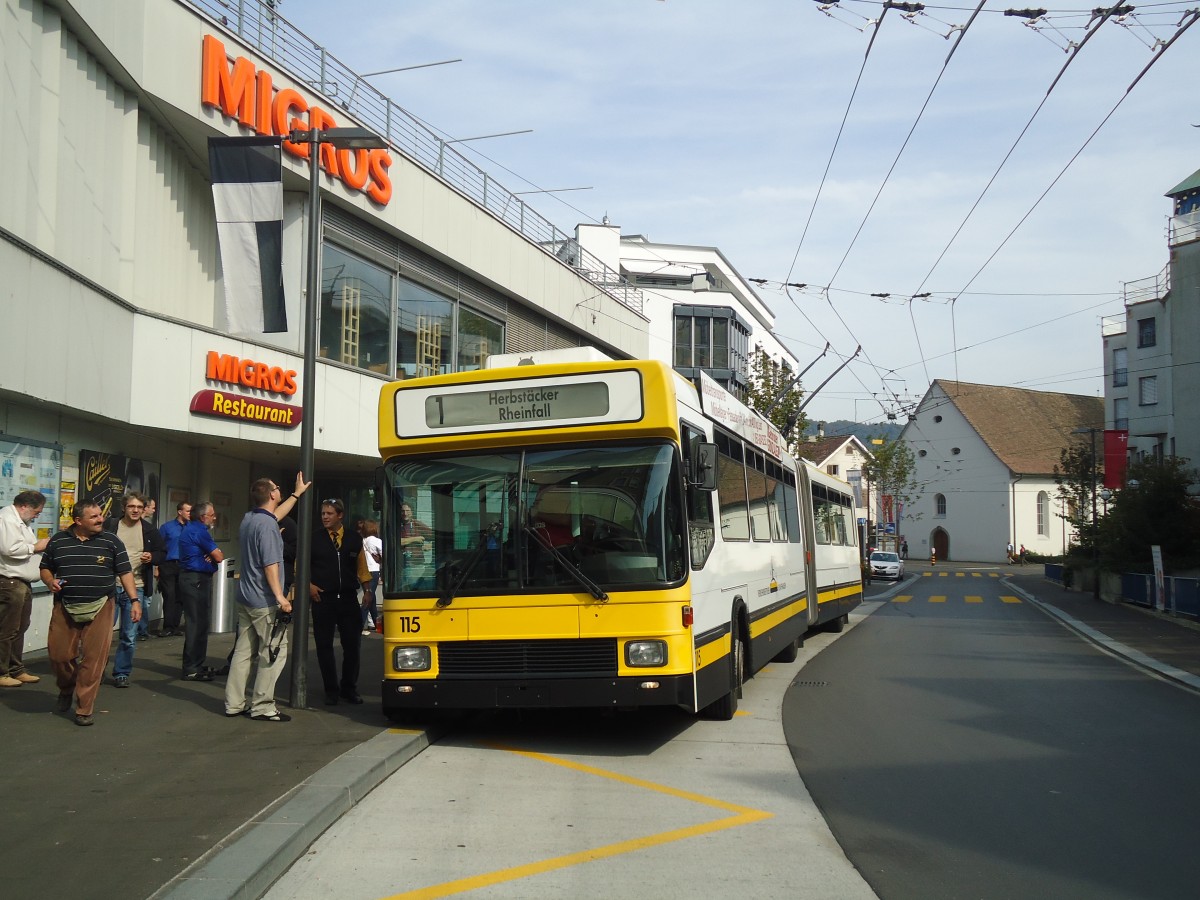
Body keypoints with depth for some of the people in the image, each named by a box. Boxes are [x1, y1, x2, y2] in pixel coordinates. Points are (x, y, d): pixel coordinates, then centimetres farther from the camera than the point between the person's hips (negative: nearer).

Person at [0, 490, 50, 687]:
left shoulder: (21, 521, 20)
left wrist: (42, 546, 9)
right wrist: (35, 547, -13)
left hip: (22, 582, 10)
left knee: (19, 629, 14)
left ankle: (16, 669, 22)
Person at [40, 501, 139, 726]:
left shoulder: (111, 541, 2)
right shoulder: (58, 541, 5)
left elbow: (125, 572, 1)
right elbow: (45, 568, 15)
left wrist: (134, 600, -8)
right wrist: (50, 582, -7)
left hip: (100, 608, -1)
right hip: (65, 608, 1)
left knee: (94, 659, -3)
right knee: (59, 654, 3)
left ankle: (84, 709, 8)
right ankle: (66, 688, 36)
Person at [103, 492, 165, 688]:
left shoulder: (150, 530, 5)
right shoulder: (110, 525, 1)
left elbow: (162, 553, 13)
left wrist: (152, 557, -7)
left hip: (136, 588, 1)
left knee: (129, 636, 5)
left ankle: (122, 673, 17)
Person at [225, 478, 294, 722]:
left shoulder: (248, 519, 11)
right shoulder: (267, 526, -17)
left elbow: (273, 515, 31)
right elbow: (270, 564, -22)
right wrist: (280, 597, -23)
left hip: (245, 598, 9)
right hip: (265, 601, -9)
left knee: (244, 651, 13)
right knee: (275, 652, -3)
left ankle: (234, 703, 16)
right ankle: (262, 706, -1)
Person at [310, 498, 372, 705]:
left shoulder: (354, 538, 8)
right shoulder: (314, 538, 1)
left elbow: (361, 566, 14)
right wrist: (308, 585, -4)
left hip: (348, 597, 1)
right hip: (322, 598, -1)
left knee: (353, 645, 3)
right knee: (324, 646, 3)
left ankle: (349, 689, 18)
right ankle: (331, 690, 15)